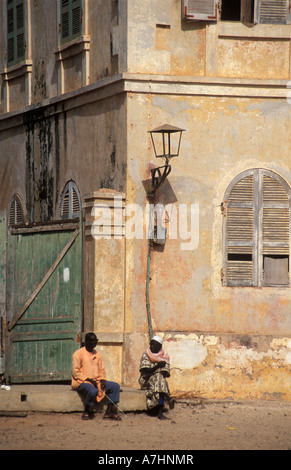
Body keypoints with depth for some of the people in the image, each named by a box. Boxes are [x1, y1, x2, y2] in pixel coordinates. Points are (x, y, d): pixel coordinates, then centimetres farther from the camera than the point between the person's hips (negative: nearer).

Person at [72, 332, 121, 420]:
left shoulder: (97, 354, 17)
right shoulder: (79, 353, -5)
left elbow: (101, 370, 21)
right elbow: (75, 372, -11)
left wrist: (102, 380, -1)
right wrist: (89, 380, -18)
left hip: (96, 381, 7)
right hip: (81, 382, -7)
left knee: (115, 386, -6)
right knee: (93, 391, -38)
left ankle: (109, 412, -9)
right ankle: (87, 412, -15)